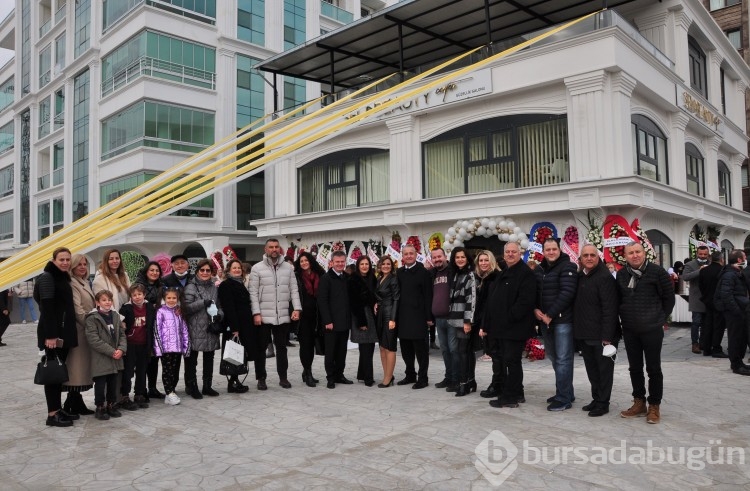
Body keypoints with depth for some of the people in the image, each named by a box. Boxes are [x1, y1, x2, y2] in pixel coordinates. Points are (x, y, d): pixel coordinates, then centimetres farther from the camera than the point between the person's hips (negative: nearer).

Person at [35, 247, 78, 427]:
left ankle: (58, 408, 20)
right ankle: (52, 414, 1)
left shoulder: (64, 277, 15)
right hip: (53, 332, -8)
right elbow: (47, 308, -18)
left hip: (64, 331, 8)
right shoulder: (47, 277, -11)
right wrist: (50, 335, -23)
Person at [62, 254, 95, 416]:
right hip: (79, 331, -9)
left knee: (81, 369, 11)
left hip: (87, 330, 9)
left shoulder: (85, 282, 16)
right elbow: (77, 310, -18)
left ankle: (75, 404, 18)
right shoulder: (72, 284, -13)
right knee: (77, 368, -4)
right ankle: (74, 405, 3)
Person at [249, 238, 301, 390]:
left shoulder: (288, 267, 6)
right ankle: (261, 379, 20)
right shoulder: (257, 268, -3)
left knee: (282, 347, 12)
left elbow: (294, 290, 5)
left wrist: (297, 308, -6)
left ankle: (283, 377, 23)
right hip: (263, 316, -2)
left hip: (283, 316, 3)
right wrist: (256, 313, -12)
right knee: (261, 348, 8)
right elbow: (253, 293, -6)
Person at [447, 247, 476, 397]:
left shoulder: (470, 275, -7)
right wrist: (452, 317, 15)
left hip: (465, 320, -7)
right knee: (467, 351, 10)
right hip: (456, 319, 7)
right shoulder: (454, 275, 15)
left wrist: (468, 321, -19)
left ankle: (464, 383, -3)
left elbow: (471, 299, -14)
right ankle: (471, 382, 15)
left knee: (463, 351, -8)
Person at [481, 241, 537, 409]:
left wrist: (509, 317, -21)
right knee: (506, 361, 14)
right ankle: (516, 394, 25)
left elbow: (526, 300, -21)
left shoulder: (526, 273, -9)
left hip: (515, 327, -9)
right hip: (501, 327, 9)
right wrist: (486, 325, 14)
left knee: (511, 361, -3)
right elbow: (491, 300, 18)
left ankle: (510, 397, 5)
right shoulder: (502, 274, 19)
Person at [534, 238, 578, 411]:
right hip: (545, 320, 7)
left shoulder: (567, 267, -8)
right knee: (554, 358, 14)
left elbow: (567, 293, -17)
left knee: (563, 359, -4)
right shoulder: (538, 270, 12)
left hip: (562, 320, -7)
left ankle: (563, 398, 3)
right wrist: (535, 309, -5)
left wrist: (550, 315, -17)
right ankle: (565, 393, 26)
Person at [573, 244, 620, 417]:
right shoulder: (580, 277, 10)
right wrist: (578, 331, 10)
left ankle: (603, 403, 14)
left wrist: (607, 336, -22)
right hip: (584, 335, 8)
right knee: (591, 369, 17)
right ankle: (596, 398, 29)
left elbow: (610, 309, -18)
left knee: (604, 369, 4)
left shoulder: (605, 277, -14)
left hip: (601, 336, -8)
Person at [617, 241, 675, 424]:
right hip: (629, 330, 5)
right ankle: (639, 403, 25)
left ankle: (654, 406, 15)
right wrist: (624, 317, 10)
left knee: (653, 369, 4)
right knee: (635, 368, 13)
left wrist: (661, 318, 0)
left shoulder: (657, 271, -9)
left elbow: (669, 297, -2)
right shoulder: (621, 274, 5)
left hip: (652, 329, -4)